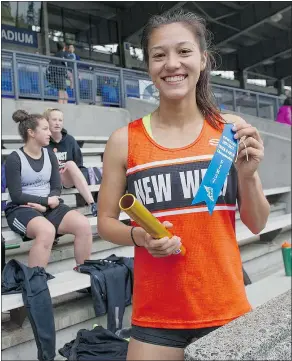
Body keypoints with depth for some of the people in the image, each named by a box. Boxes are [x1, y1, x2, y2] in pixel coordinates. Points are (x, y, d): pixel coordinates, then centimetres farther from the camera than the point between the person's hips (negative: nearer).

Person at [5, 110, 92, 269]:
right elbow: (16, 196, -10)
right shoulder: (14, 159, -6)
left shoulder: (50, 155, 10)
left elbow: (56, 188, 6)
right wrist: (47, 200, -11)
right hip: (22, 208, -5)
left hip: (48, 206, 5)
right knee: (47, 231, -38)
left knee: (84, 225, -21)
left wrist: (43, 205, -13)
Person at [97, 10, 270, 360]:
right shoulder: (124, 141, -6)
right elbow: (106, 222, 3)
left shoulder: (231, 131, -3)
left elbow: (257, 224, 4)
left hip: (227, 309, 2)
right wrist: (139, 236, -16)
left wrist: (247, 175, -13)